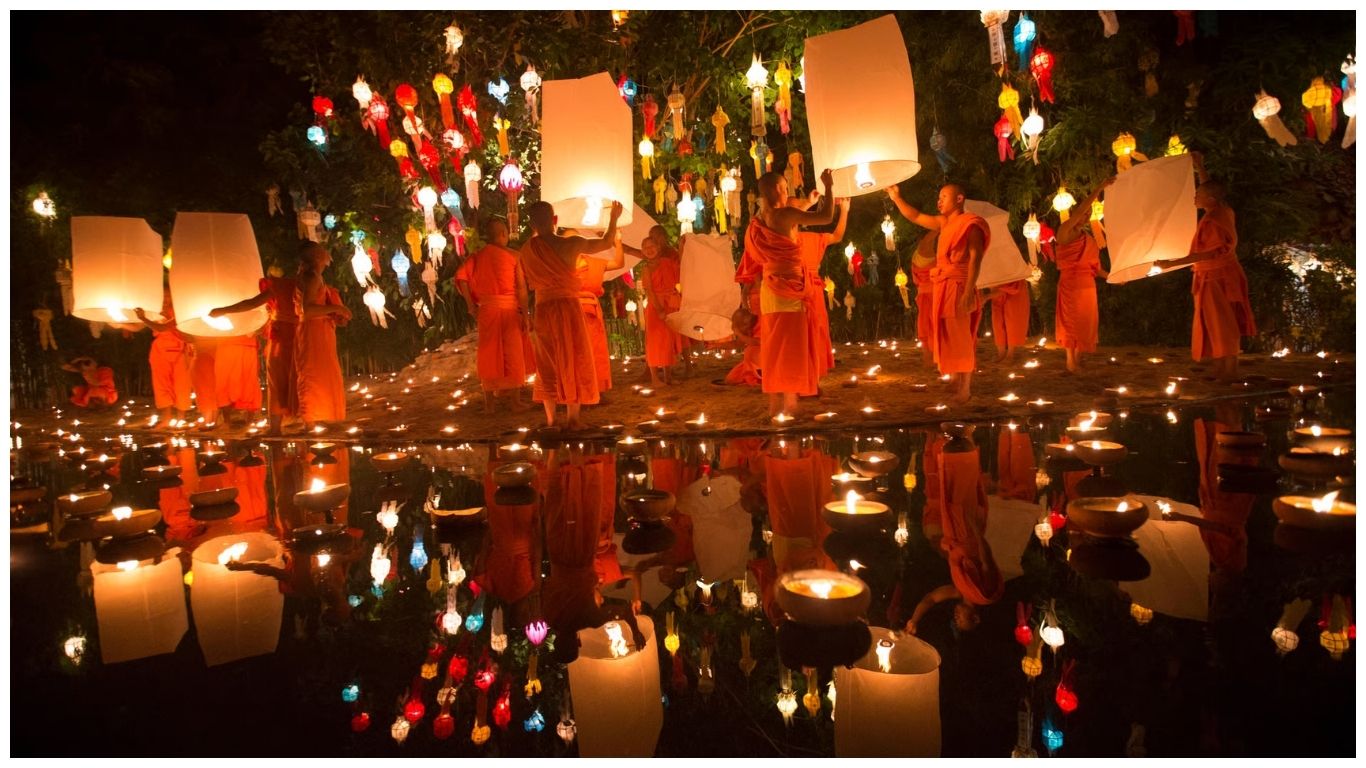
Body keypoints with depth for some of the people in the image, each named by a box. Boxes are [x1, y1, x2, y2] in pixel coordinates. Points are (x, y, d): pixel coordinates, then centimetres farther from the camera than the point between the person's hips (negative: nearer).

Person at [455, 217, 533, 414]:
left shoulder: (478, 256, 5)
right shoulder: (513, 255, -2)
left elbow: (461, 276, -7)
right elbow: (521, 287, -7)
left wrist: (470, 304, -1)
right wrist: (525, 314, -4)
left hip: (487, 308, 3)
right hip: (509, 308, -3)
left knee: (489, 354, 9)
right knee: (513, 353, 6)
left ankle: (489, 403, 11)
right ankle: (515, 400, 9)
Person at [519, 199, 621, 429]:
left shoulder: (526, 250, -1)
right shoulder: (570, 244, -8)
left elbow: (528, 285, 6)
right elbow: (606, 243, 6)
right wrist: (614, 217, 19)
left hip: (543, 310, 3)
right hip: (568, 307, -2)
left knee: (547, 365, 11)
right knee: (573, 363, 7)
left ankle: (550, 419, 14)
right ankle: (572, 418, 7)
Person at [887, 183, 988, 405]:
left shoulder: (971, 224, -8)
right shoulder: (944, 223, 15)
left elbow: (975, 259, -16)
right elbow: (915, 217, 26)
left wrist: (969, 291, -24)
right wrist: (896, 199, 18)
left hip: (958, 287, -8)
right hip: (943, 286, 8)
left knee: (960, 338, -5)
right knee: (948, 337, 12)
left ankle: (965, 388, 0)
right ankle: (955, 379, 21)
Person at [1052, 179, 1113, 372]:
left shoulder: (1089, 239, 15)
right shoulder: (1065, 231, -6)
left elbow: (1094, 266, 16)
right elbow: (1079, 211, -21)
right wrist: (1099, 188, -23)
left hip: (1088, 286, 7)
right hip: (1070, 283, -7)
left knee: (1086, 322, 7)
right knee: (1071, 321, -3)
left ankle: (1078, 360, 15)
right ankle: (1071, 360, 5)